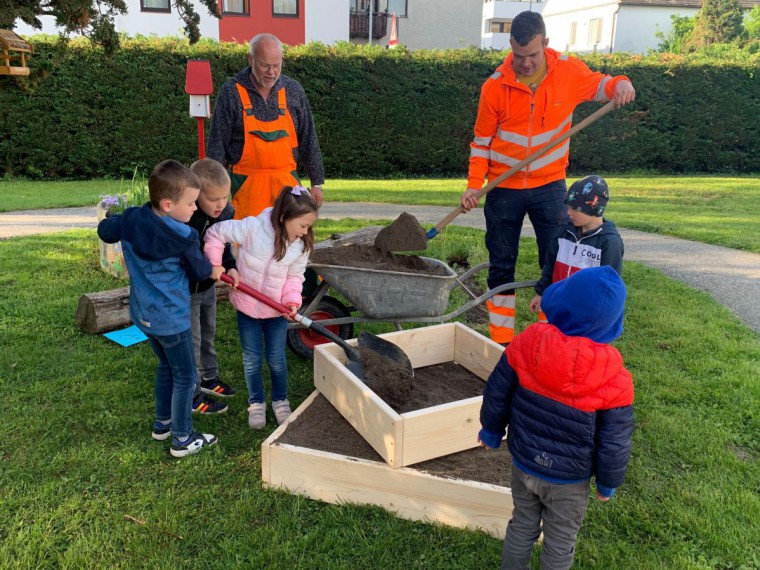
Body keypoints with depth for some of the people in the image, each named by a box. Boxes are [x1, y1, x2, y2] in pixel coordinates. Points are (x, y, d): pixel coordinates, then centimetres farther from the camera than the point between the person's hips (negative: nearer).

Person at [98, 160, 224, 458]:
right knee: (185, 376, 8)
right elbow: (198, 270, -7)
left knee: (166, 365, 26)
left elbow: (104, 230, 14)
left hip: (143, 313, 8)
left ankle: (162, 423, 38)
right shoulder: (182, 237, -24)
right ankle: (182, 439, 18)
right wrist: (212, 270, 14)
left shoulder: (130, 218, -7)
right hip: (170, 318, -8)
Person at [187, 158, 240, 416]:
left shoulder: (226, 213, -11)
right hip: (184, 290, -7)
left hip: (208, 286, 7)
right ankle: (193, 396, 21)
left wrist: (230, 267, -17)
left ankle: (209, 378, 44)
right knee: (191, 341, 5)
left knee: (207, 334, 23)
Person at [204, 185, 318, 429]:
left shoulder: (302, 244, -13)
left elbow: (295, 276, -5)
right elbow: (216, 234, -15)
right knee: (252, 359, 9)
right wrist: (215, 265, -17)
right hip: (247, 305, -2)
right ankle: (256, 403, 31)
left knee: (276, 358, 10)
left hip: (277, 309, 2)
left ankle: (280, 400, 33)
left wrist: (292, 300, -20)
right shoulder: (252, 228, -25)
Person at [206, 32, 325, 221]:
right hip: (247, 184, -2)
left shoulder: (293, 91, 6)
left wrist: (316, 182, 10)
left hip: (287, 182, 2)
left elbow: (308, 140, 11)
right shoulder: (231, 92, -2)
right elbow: (217, 143, 1)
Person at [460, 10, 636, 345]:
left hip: (549, 185, 1)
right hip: (504, 189, 0)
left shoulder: (568, 72, -6)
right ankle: (501, 341, 20)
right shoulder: (495, 86, -9)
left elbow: (597, 85, 14)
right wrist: (473, 185, -11)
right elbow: (482, 142, -2)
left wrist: (620, 83, -10)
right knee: (501, 265, 7)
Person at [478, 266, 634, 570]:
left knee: (522, 527, 28)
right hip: (569, 481, -3)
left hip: (523, 465, 3)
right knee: (560, 544, 22)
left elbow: (496, 394, -7)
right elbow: (614, 444, -15)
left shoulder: (526, 344, -21)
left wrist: (491, 431, 12)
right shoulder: (614, 381, -26)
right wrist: (608, 483, 4)